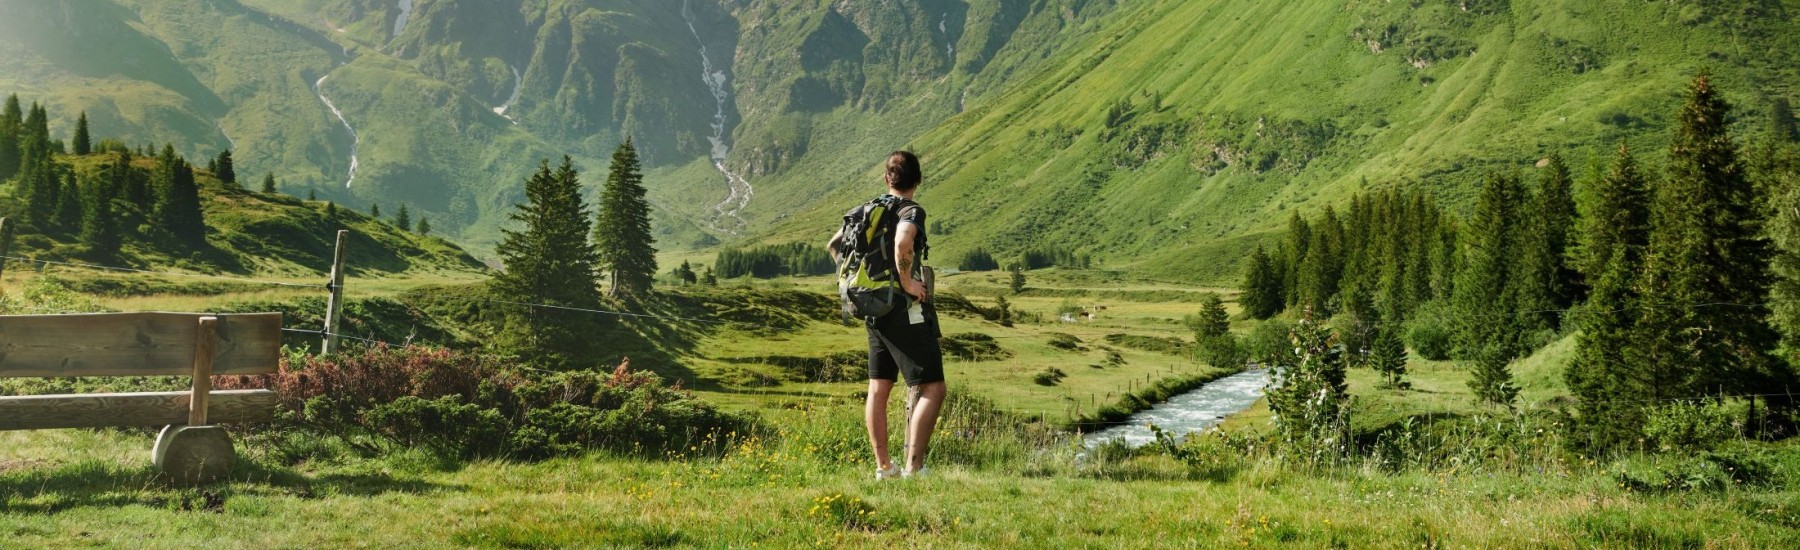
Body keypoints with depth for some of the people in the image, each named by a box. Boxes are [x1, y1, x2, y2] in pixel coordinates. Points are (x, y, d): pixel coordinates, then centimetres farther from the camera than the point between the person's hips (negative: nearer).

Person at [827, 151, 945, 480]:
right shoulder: (912, 211, -11)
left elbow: (833, 245, 20)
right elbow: (902, 244, -33)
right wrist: (907, 281, -20)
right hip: (907, 311, -8)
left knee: (879, 389, 12)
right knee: (931, 388, -6)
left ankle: (883, 467, 17)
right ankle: (913, 468, -15)